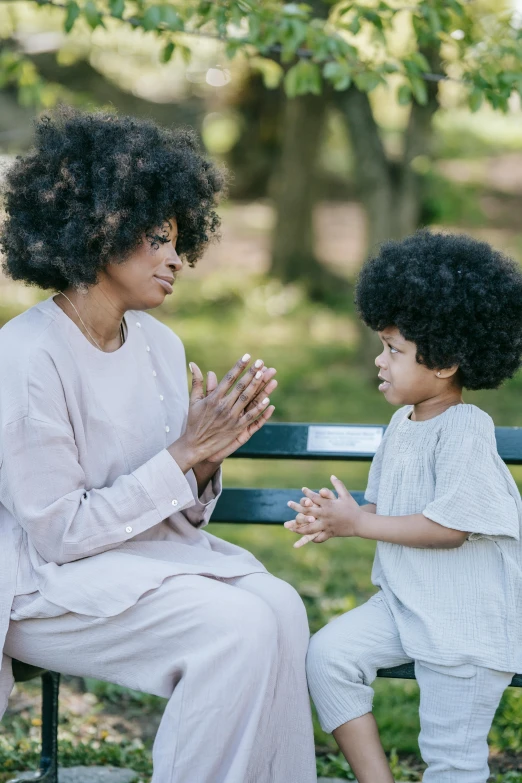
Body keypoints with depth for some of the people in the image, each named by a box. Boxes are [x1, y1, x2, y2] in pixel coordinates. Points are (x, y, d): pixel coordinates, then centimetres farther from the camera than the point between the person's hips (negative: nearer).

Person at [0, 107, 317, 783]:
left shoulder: (159, 345, 5)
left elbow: (178, 509, 10)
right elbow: (58, 533, -19)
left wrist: (206, 459, -13)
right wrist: (183, 453, -19)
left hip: (150, 549, 7)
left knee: (280, 605, -19)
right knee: (235, 627, -25)